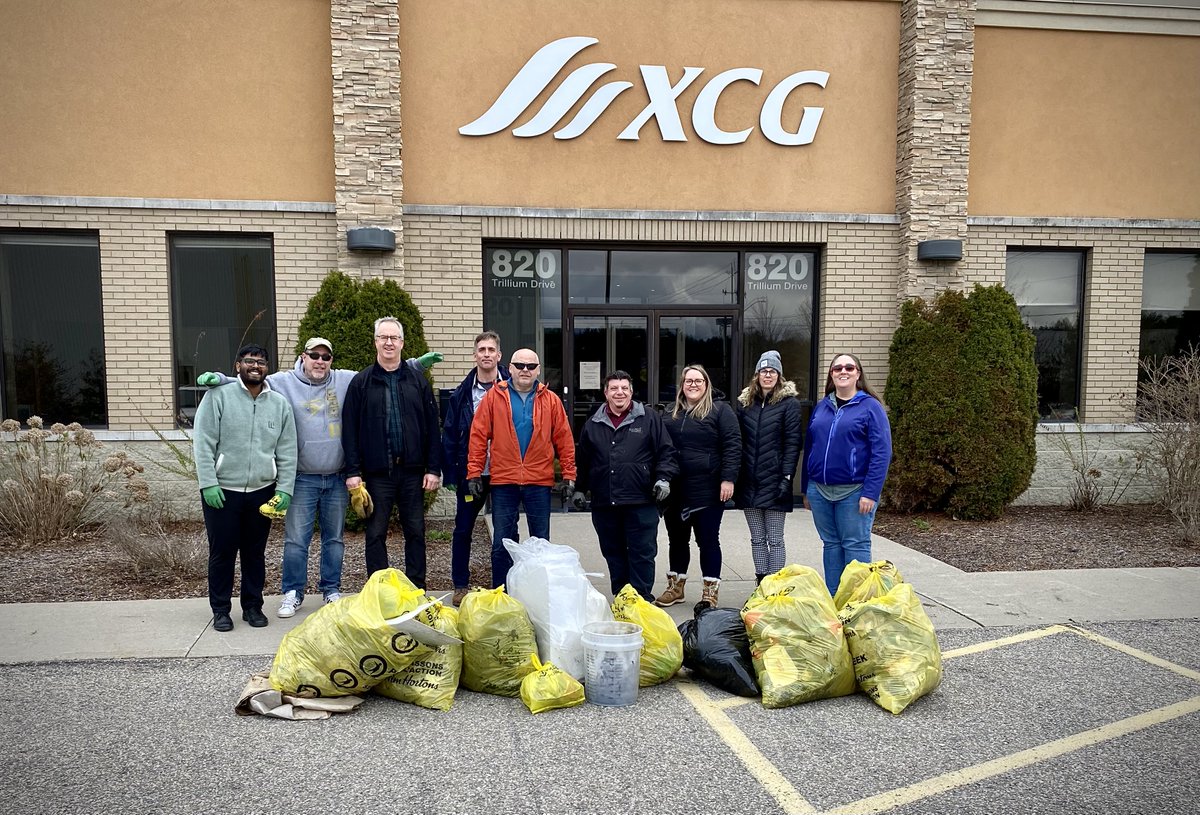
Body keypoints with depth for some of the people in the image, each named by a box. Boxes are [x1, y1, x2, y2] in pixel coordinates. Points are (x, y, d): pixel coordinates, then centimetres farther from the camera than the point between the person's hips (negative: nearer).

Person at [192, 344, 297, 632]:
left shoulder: (280, 404, 6)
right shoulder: (218, 396, -4)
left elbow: (287, 452, 7)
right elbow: (203, 443, -7)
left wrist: (284, 489, 0)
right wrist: (208, 484, -12)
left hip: (262, 491, 3)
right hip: (222, 490, -2)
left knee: (255, 553, 12)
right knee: (222, 552, 6)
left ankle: (252, 606, 25)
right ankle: (221, 610, 20)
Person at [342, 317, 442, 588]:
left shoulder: (418, 381, 7)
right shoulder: (361, 382, 3)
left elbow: (431, 427, 5)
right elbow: (350, 430, 0)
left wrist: (433, 468, -1)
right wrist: (353, 471, -7)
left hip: (412, 470, 1)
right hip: (377, 472, -1)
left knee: (415, 532, 8)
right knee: (376, 533, 6)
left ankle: (417, 590, 19)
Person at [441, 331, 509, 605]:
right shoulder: (463, 393, 2)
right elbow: (449, 435, 2)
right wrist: (450, 474, -3)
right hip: (470, 472, 2)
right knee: (463, 529, 9)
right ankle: (460, 586, 23)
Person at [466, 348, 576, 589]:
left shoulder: (551, 400, 4)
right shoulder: (494, 397, 1)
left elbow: (564, 438, 4)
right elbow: (479, 435, -1)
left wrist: (569, 473, 0)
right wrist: (474, 473, -5)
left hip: (539, 481, 1)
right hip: (503, 481, -1)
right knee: (502, 543, 6)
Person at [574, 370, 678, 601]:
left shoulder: (649, 419, 4)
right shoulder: (592, 424, 12)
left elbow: (666, 452, 3)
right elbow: (582, 460, 19)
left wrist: (663, 478, -10)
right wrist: (579, 488, 15)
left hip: (641, 503, -3)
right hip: (604, 504, 3)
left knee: (642, 552, 0)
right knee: (613, 553, 11)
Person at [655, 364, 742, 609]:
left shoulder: (720, 410, -2)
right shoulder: (671, 415, 14)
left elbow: (732, 446, -8)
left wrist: (728, 479, -16)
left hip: (708, 491, -5)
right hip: (675, 491, 5)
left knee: (708, 541, 3)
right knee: (677, 540, 15)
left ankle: (711, 591, 14)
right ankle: (676, 587, 29)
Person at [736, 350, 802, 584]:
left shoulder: (788, 403, -3)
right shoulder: (744, 402, 10)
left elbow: (792, 442, -7)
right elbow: (738, 441, 11)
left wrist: (787, 477, -14)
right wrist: (734, 477, 5)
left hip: (774, 482, -4)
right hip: (749, 483, 4)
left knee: (774, 539, 2)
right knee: (757, 539, 11)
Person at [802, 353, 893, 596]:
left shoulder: (870, 407, -3)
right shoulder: (821, 407, 12)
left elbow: (882, 453, -9)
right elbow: (808, 448, 16)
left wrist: (870, 493, -16)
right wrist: (805, 489, 14)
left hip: (854, 492, -5)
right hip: (820, 491, 5)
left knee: (855, 546, 1)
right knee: (831, 545, 12)